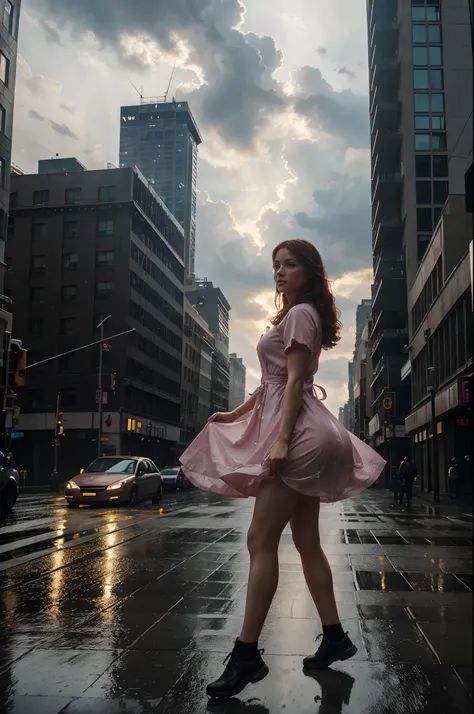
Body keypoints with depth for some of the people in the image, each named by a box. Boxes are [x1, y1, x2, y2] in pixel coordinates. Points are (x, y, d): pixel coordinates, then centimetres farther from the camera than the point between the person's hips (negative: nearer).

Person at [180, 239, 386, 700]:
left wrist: (281, 439, -23)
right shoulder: (294, 316, 25)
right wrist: (235, 415, 26)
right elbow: (273, 384, 26)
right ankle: (334, 637, 18)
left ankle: (247, 654, -10)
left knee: (261, 540, -13)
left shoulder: (301, 313, -5)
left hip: (296, 430, -11)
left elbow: (294, 381, -15)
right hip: (298, 434, 11)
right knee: (306, 542, 11)